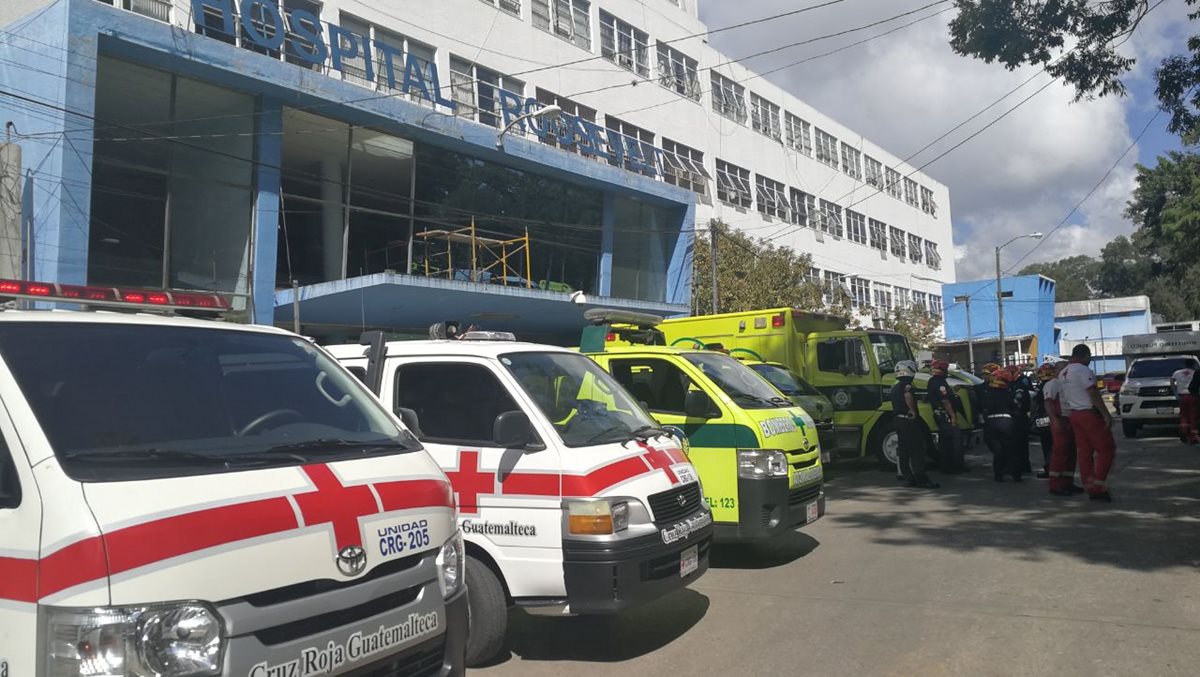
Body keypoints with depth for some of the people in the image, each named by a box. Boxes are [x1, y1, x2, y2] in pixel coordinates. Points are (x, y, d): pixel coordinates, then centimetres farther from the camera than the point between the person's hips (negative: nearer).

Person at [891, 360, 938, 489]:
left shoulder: (895, 387, 16)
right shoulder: (907, 385, -15)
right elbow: (908, 395, -37)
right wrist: (913, 410, -26)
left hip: (899, 420, 10)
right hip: (909, 421, -10)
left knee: (904, 450, 12)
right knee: (917, 450, -8)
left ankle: (909, 477, 17)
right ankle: (921, 479, -10)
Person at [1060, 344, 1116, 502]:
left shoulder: (1062, 374, 13)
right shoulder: (1083, 370, -13)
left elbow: (1062, 397, 15)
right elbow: (1093, 394, -18)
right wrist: (1106, 414, -17)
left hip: (1074, 415, 8)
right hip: (1089, 413, -8)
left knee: (1084, 452, 9)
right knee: (1106, 449, -1)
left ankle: (1090, 488, 10)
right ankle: (1099, 485, -7)